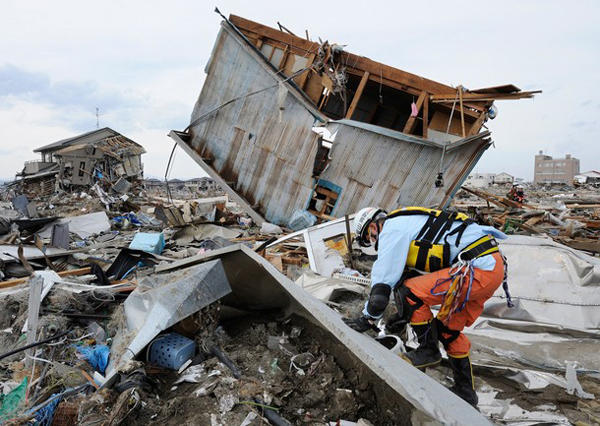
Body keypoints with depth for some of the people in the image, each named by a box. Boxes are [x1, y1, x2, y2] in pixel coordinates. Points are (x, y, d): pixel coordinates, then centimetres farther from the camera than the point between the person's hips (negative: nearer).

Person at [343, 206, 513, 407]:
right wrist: (404, 315, 32)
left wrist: (366, 319, 1)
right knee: (447, 328, 20)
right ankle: (465, 391, 32)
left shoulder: (392, 227, -7)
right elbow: (417, 277, 29)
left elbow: (383, 281, -10)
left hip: (478, 269, -10)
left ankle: (428, 350, 5)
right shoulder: (409, 225, 23)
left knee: (407, 291, -12)